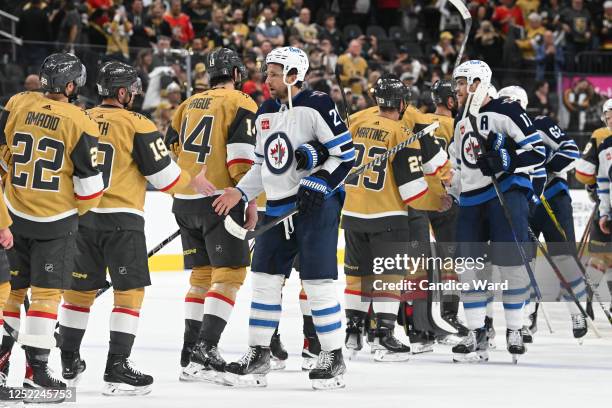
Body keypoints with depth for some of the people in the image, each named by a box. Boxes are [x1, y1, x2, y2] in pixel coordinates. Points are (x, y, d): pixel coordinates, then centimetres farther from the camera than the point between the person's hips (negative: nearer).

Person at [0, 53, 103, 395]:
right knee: (47, 291, 0)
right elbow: (89, 181, -10)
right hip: (56, 220, -4)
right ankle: (36, 367, -4)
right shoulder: (80, 122, -13)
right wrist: (81, 210, 11)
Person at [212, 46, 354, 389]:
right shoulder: (266, 113, 13)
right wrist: (240, 193, 10)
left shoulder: (317, 106, -10)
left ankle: (334, 357, 2)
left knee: (318, 280, -7)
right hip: (278, 206, 8)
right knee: (265, 278, 6)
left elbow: (346, 154, -12)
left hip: (317, 204, -8)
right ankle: (259, 354, 14)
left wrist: (318, 183, -21)